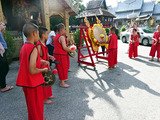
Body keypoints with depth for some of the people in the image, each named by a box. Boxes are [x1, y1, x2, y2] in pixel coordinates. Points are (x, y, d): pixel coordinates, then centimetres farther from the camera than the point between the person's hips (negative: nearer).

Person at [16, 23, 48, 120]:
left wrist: (40, 63, 10)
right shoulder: (33, 48, -23)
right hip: (34, 83, -9)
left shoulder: (24, 47, 4)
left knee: (31, 104, 27)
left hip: (26, 82, 9)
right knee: (37, 105, 13)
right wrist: (43, 70, -11)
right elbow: (32, 71, -27)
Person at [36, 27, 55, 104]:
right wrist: (44, 61, -33)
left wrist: (50, 56, 6)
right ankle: (44, 99, 19)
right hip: (42, 66, -9)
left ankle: (48, 95, 38)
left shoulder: (44, 43, 7)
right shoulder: (39, 45, -21)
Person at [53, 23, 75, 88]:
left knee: (61, 68, 22)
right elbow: (64, 47, -25)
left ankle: (62, 79, 38)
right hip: (61, 55, -10)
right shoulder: (62, 37, -18)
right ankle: (62, 83, 9)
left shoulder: (57, 36, 14)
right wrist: (71, 50, -11)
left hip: (56, 53, 10)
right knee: (62, 68, -1)